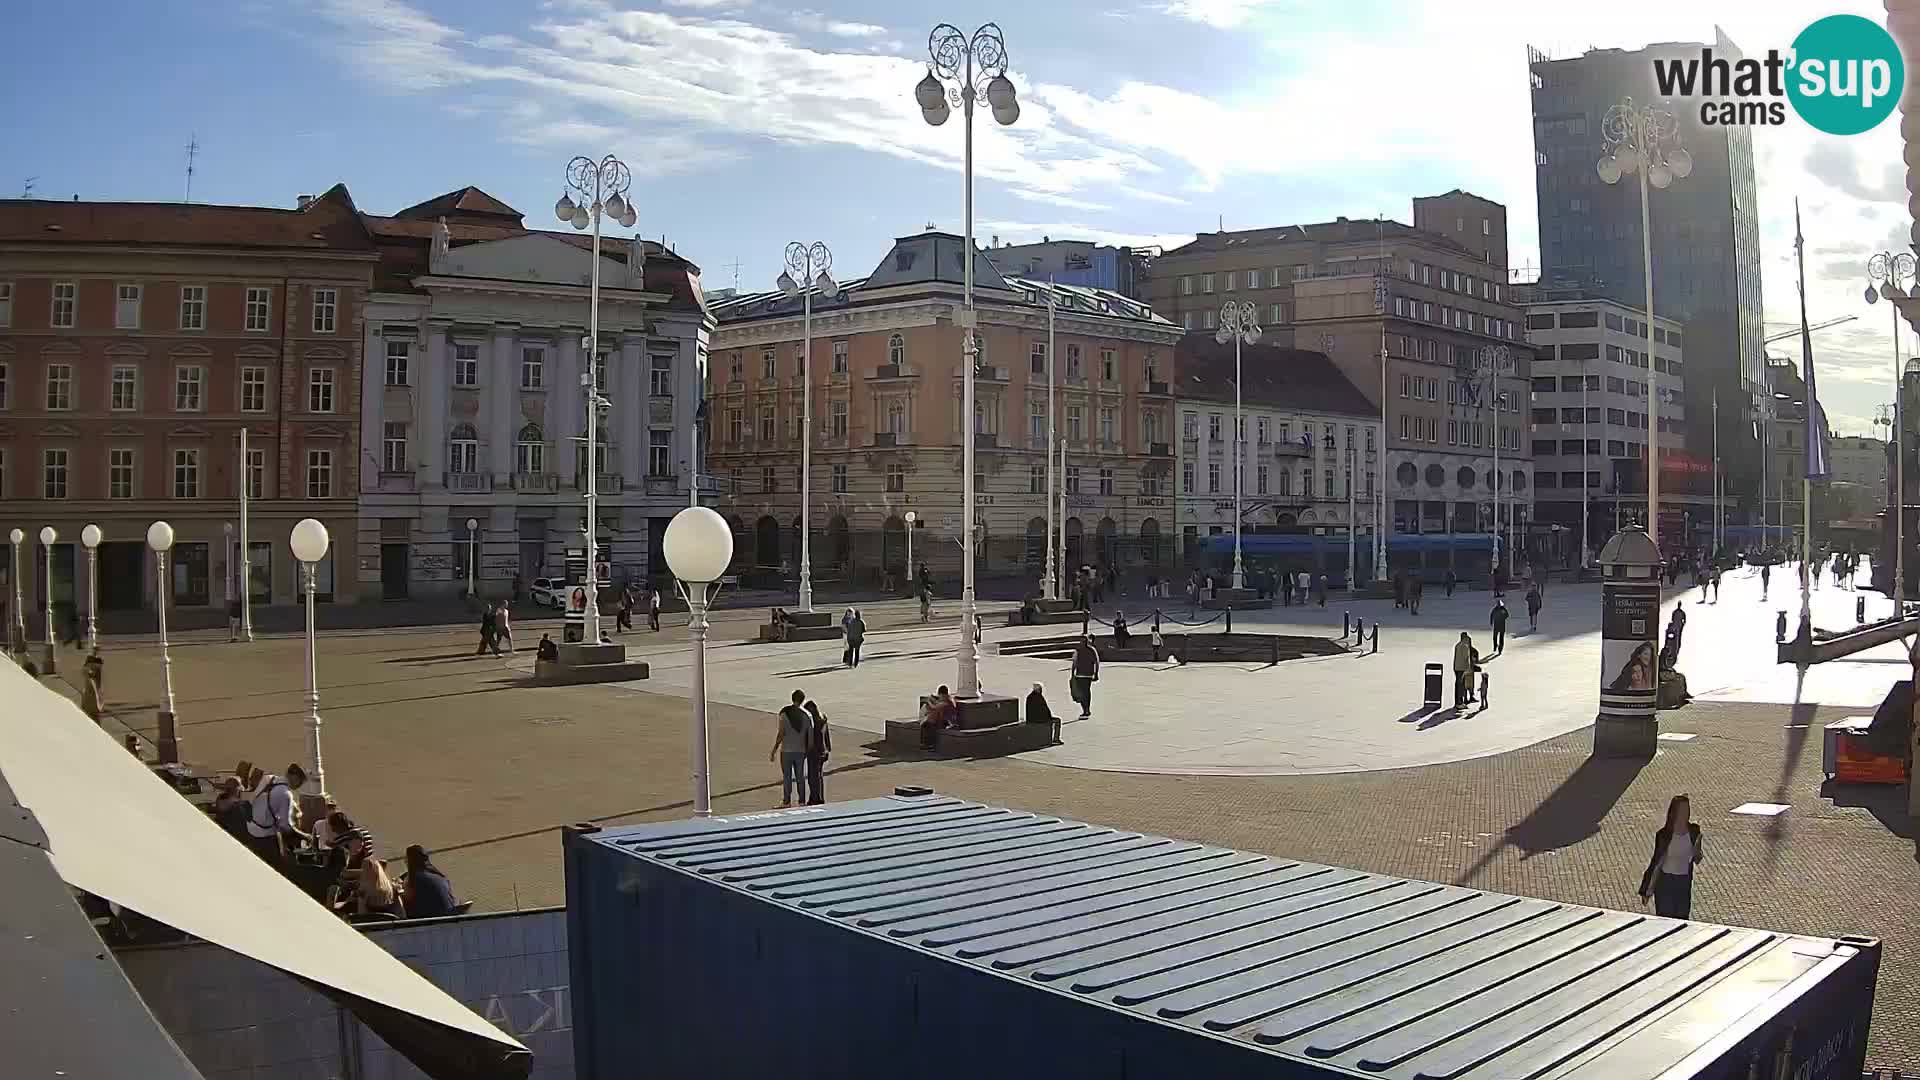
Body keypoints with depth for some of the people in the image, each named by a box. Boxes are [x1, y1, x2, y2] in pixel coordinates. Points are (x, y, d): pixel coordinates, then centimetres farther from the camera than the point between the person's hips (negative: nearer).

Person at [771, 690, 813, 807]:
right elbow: (811, 735, 0)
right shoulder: (807, 715, -2)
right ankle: (802, 801, 16)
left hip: (786, 750, -2)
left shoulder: (784, 712, -10)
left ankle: (787, 801, 8)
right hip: (801, 750, 3)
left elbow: (781, 733, -13)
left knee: (787, 776, 6)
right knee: (800, 776, 13)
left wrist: (774, 750, -7)